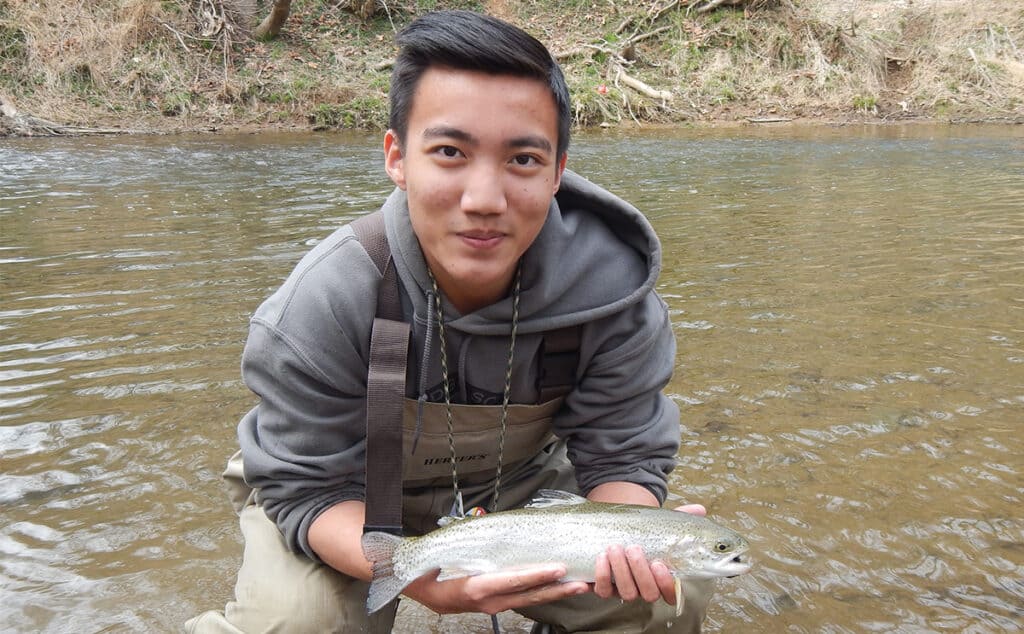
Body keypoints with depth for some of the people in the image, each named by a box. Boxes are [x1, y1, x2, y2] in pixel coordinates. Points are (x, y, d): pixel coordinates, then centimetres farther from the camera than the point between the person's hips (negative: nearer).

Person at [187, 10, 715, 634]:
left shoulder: (614, 289, -26)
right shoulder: (322, 305, -32)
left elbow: (621, 456, -15)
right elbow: (308, 488, -24)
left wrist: (629, 542, -40)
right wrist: (421, 576, -43)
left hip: (519, 485, 2)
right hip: (355, 504, -1)